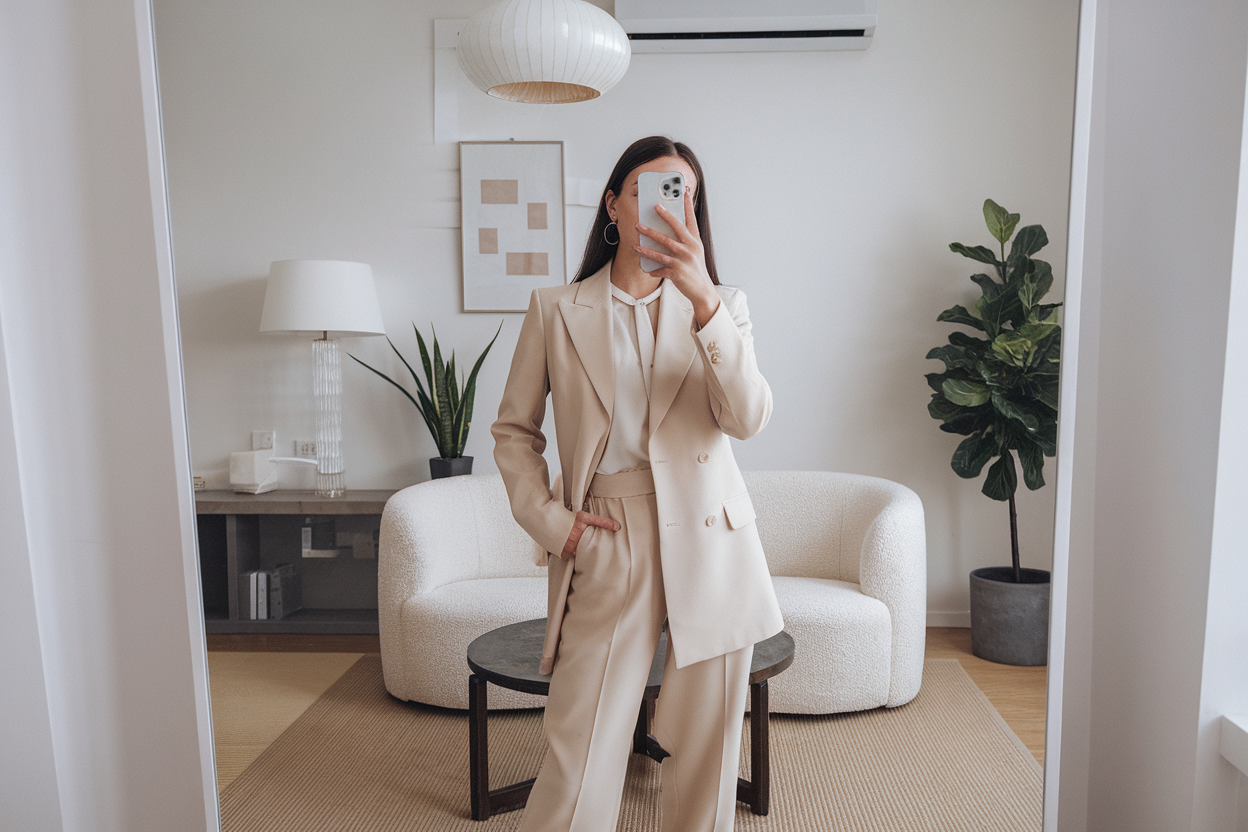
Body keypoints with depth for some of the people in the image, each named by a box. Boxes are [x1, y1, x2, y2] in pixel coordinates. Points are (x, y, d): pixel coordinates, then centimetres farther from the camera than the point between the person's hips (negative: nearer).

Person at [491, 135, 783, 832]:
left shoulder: (721, 305, 8)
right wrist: (547, 519, -2)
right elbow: (514, 429, 13)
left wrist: (702, 299, -20)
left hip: (711, 542, 2)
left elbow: (749, 418, -9)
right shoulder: (556, 311, 8)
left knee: (708, 748, 9)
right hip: (607, 547, -1)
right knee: (581, 754, -3)